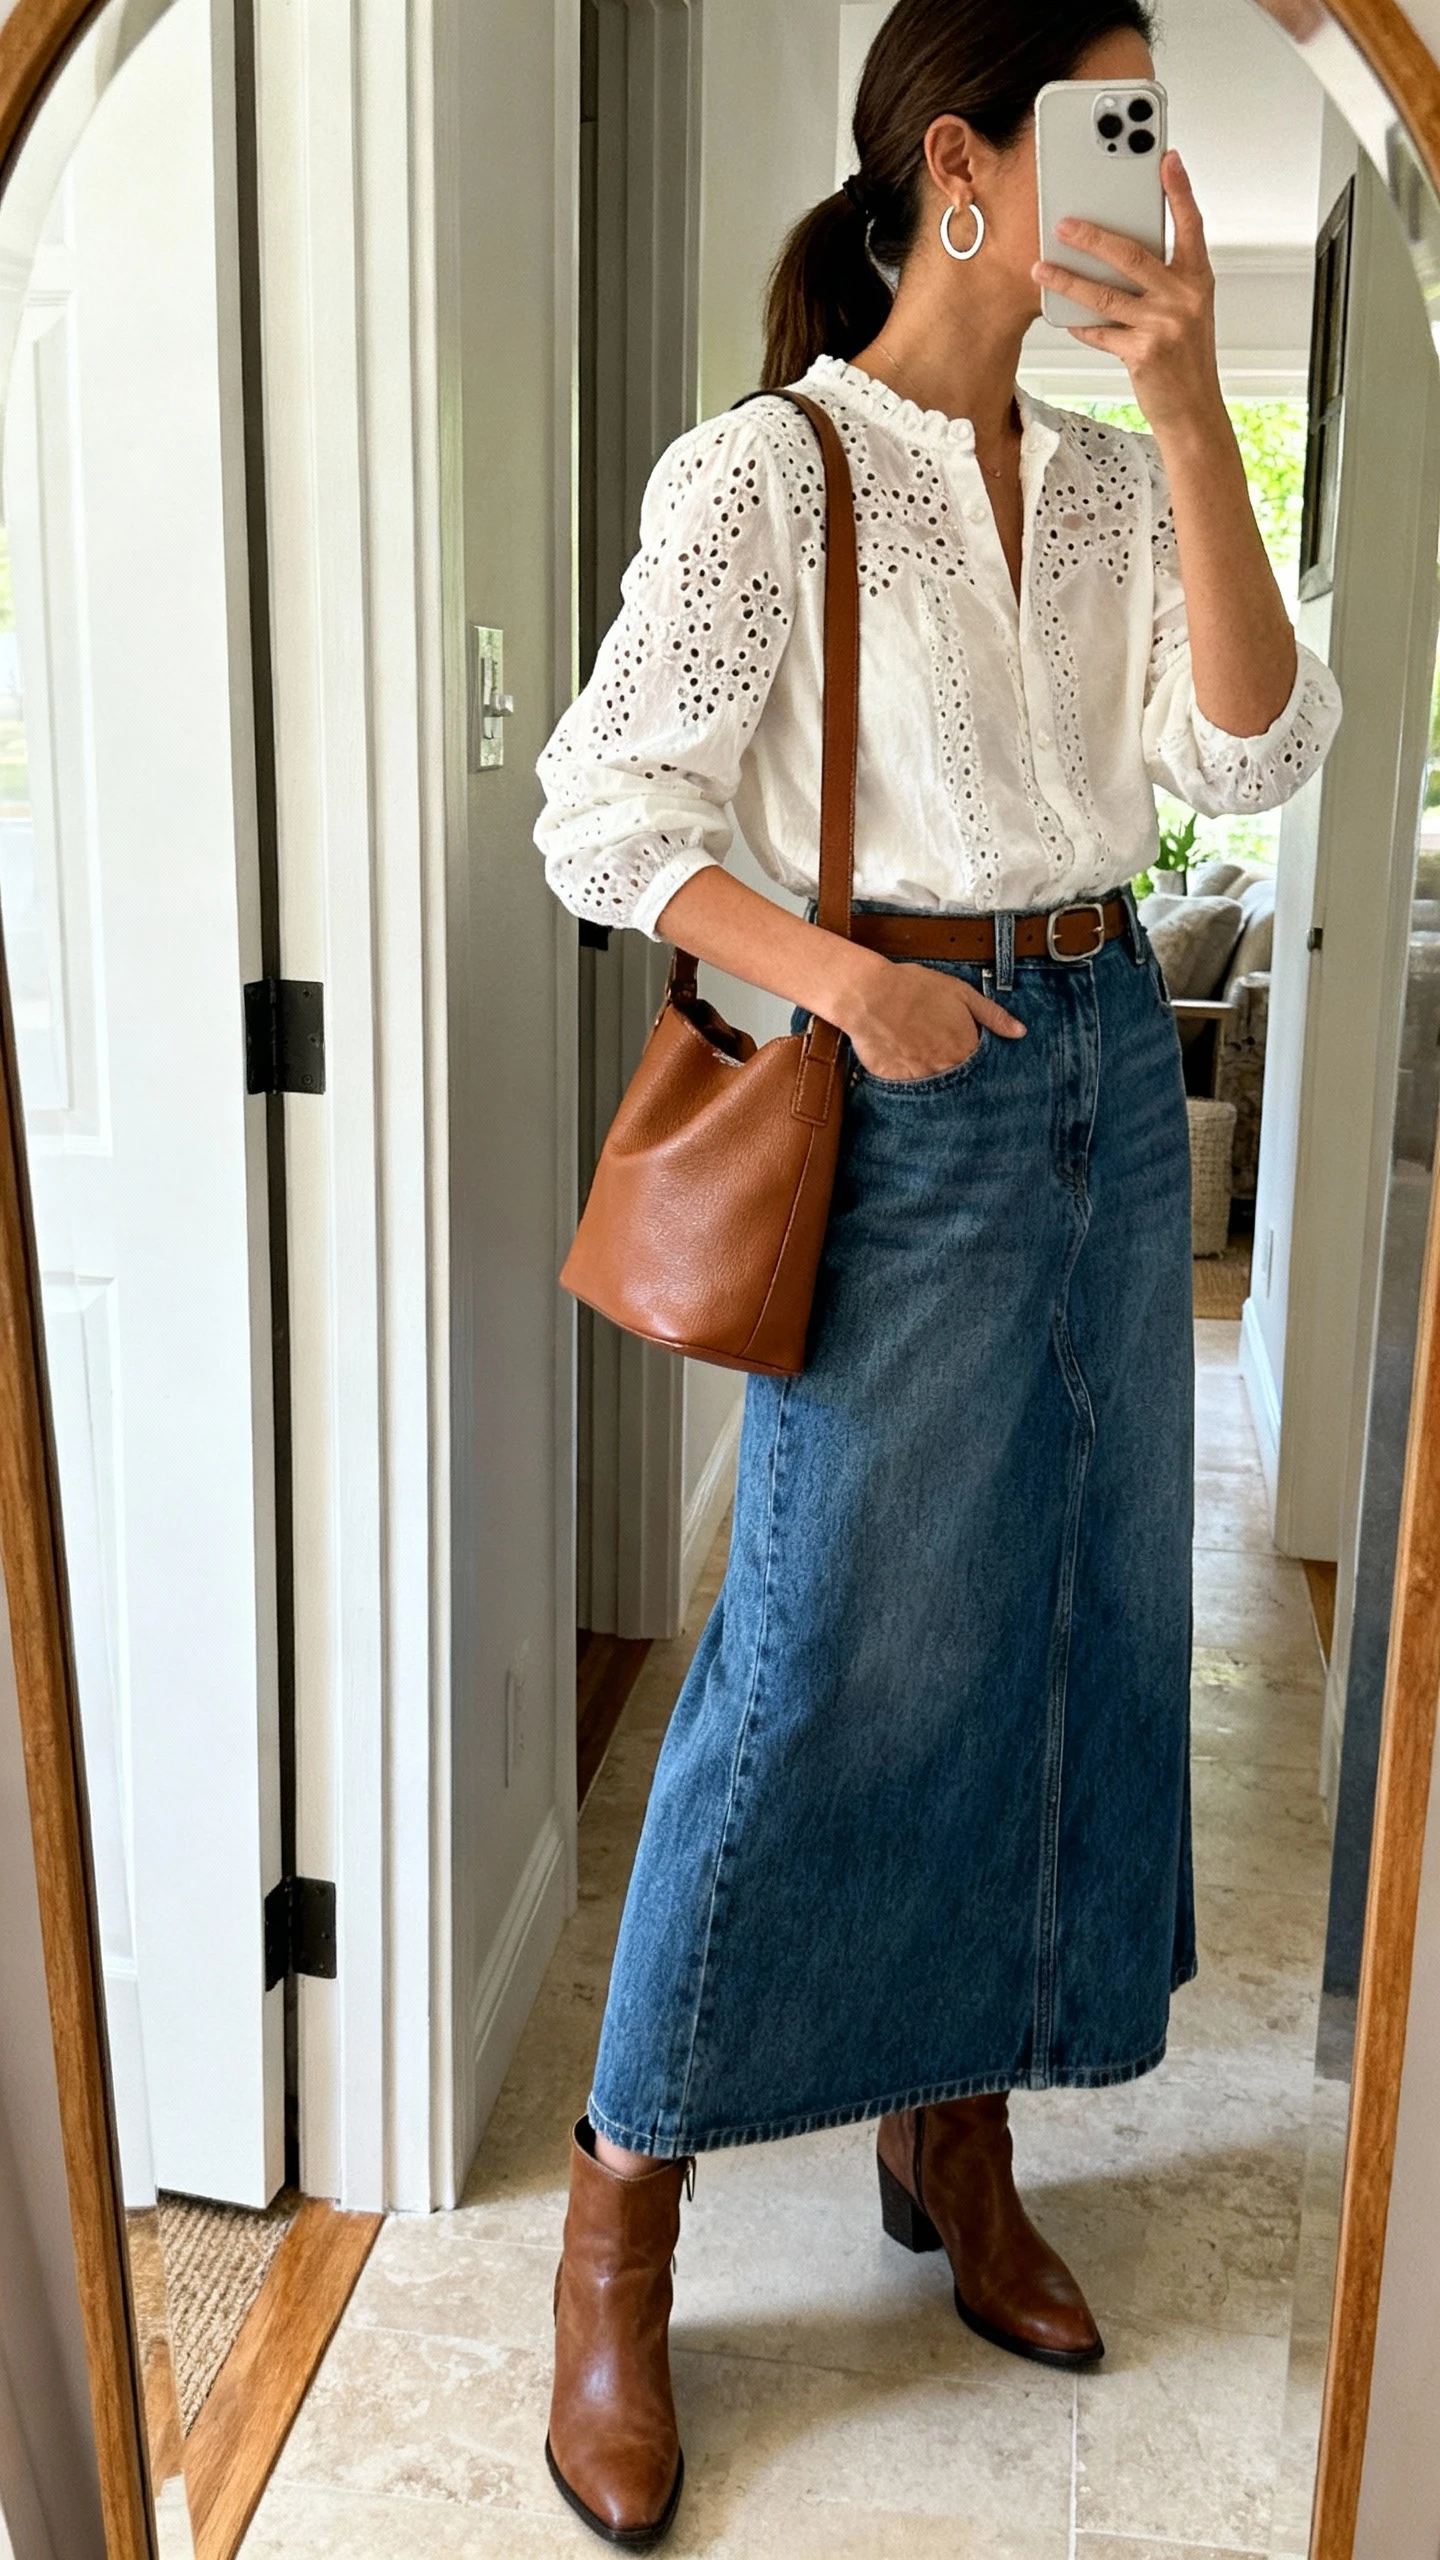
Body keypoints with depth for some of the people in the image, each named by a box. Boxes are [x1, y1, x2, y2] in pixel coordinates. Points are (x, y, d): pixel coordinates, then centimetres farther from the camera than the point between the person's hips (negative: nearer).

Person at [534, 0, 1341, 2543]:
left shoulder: (1112, 483, 11)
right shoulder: (763, 473, -7)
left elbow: (1254, 753, -3)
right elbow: (605, 812, -10)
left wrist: (1188, 418, -10)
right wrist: (840, 978, -22)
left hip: (1111, 1056, 7)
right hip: (907, 1096, -7)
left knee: (1065, 1617, 11)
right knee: (831, 1651, -4)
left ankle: (956, 2125, 31)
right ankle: (622, 2216, 16)